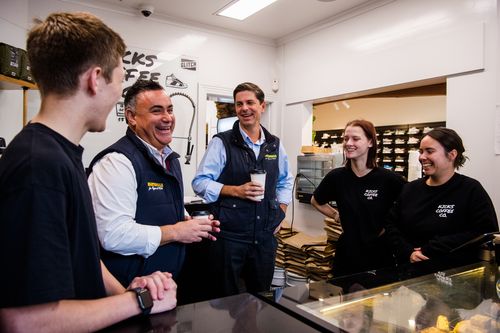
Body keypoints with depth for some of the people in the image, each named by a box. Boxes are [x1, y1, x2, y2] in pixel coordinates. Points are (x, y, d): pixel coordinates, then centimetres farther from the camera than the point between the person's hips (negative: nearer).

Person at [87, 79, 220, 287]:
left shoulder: (170, 158, 8)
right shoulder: (117, 162, -22)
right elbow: (113, 235, -31)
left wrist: (191, 225, 1)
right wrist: (175, 232, -22)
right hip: (130, 289, -8)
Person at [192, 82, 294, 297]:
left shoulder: (275, 144, 8)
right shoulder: (221, 142, -6)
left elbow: (285, 181, 21)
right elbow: (200, 182, -8)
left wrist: (280, 214, 11)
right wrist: (236, 191, -19)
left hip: (265, 236, 4)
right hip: (229, 236, -4)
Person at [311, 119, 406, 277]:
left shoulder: (388, 179, -12)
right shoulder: (336, 176, -4)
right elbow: (316, 201, 13)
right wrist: (337, 216, 2)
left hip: (379, 255, -2)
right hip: (346, 256, 2)